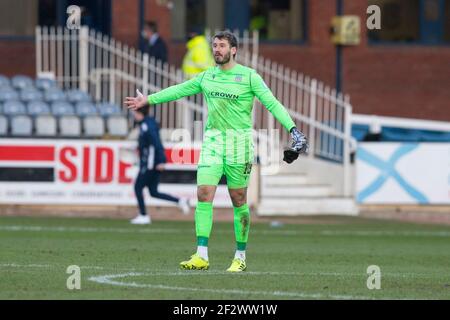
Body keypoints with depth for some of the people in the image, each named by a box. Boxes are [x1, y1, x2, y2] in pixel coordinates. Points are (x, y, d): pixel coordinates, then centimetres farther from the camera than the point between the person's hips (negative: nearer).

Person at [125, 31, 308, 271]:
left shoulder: (249, 76, -3)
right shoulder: (207, 76, 11)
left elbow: (272, 103, -9)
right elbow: (179, 90, 23)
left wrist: (293, 129, -19)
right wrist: (148, 100, 28)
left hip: (239, 142, -4)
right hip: (212, 140, 4)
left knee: (238, 200, 2)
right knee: (204, 194, -8)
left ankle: (240, 257, 13)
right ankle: (201, 256, -10)